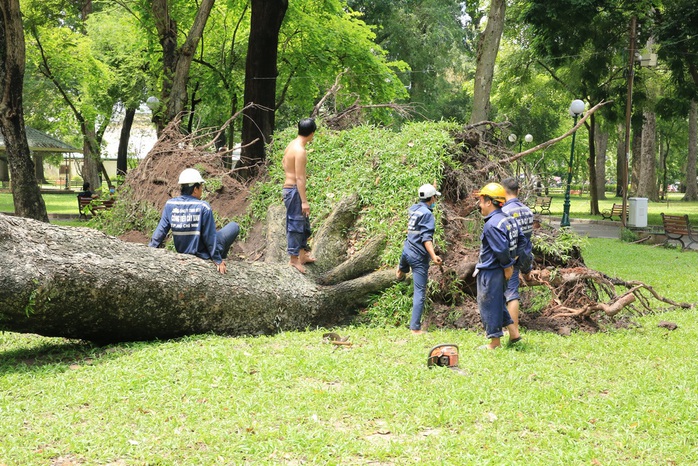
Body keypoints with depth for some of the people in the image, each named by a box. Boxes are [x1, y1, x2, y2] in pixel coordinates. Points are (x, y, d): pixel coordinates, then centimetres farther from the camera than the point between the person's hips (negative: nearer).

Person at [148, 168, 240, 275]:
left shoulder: (170, 204, -8)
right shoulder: (203, 207, -21)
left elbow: (161, 229, -4)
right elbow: (210, 237, -17)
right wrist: (218, 260, -9)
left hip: (181, 250, 6)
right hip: (202, 253, -6)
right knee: (234, 226, 9)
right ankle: (221, 258, 13)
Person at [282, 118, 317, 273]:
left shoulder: (292, 144, 6)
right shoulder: (300, 151, -22)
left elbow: (284, 163, 23)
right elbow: (299, 179, -23)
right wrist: (304, 201, -22)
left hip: (289, 187, 10)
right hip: (294, 190, -10)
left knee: (304, 223, 18)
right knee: (295, 224, -1)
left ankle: (303, 255, 28)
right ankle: (294, 259, 6)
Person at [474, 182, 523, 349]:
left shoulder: (492, 225, -23)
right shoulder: (508, 219, 7)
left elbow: (501, 249, -27)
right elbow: (520, 238, 13)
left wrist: (507, 265, -12)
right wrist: (511, 261, 12)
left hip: (489, 272, -9)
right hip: (499, 271, 10)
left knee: (488, 305, 3)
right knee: (498, 303, 23)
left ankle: (495, 343, 12)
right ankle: (513, 332, 24)